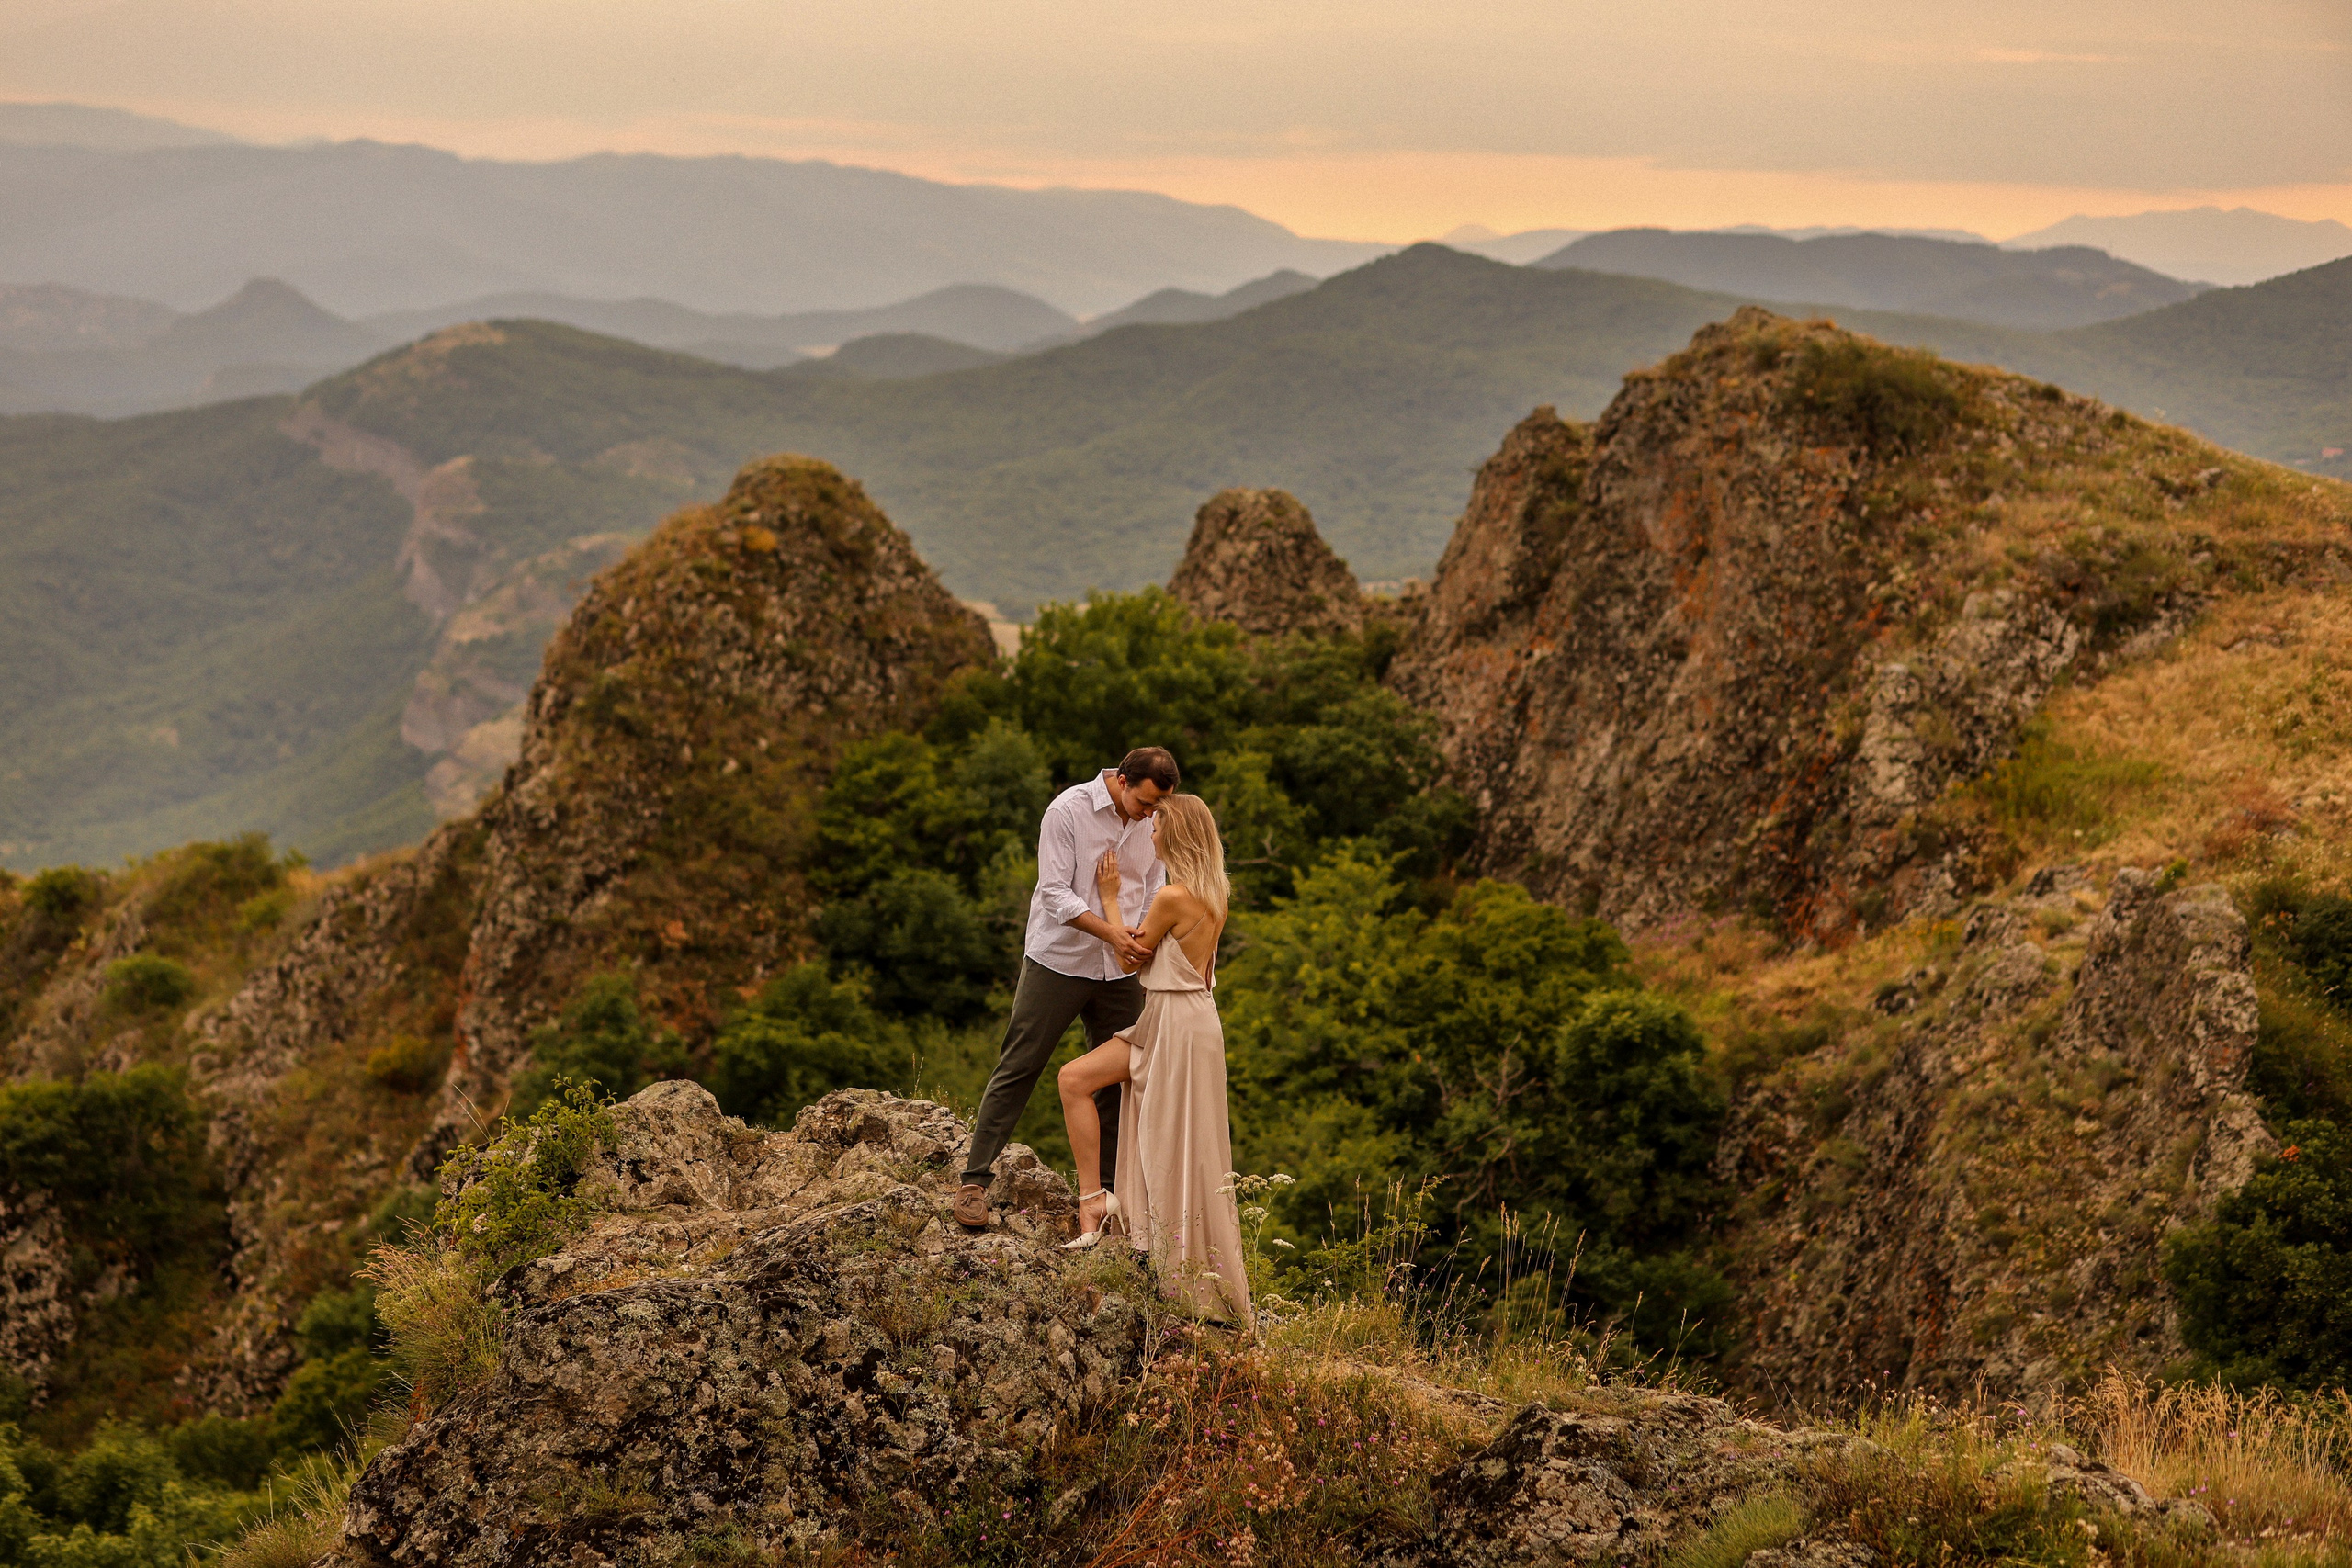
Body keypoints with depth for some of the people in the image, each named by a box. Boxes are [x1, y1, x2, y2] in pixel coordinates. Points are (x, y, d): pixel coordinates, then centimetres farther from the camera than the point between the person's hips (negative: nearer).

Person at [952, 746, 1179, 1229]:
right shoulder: (1068, 810, -13)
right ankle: (975, 1180, 1)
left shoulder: (1153, 822, 3)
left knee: (1121, 1076, 6)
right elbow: (1055, 893, -17)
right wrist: (1111, 932, -26)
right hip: (1058, 962, -5)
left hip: (1119, 971, 5)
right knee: (1018, 1069, -4)